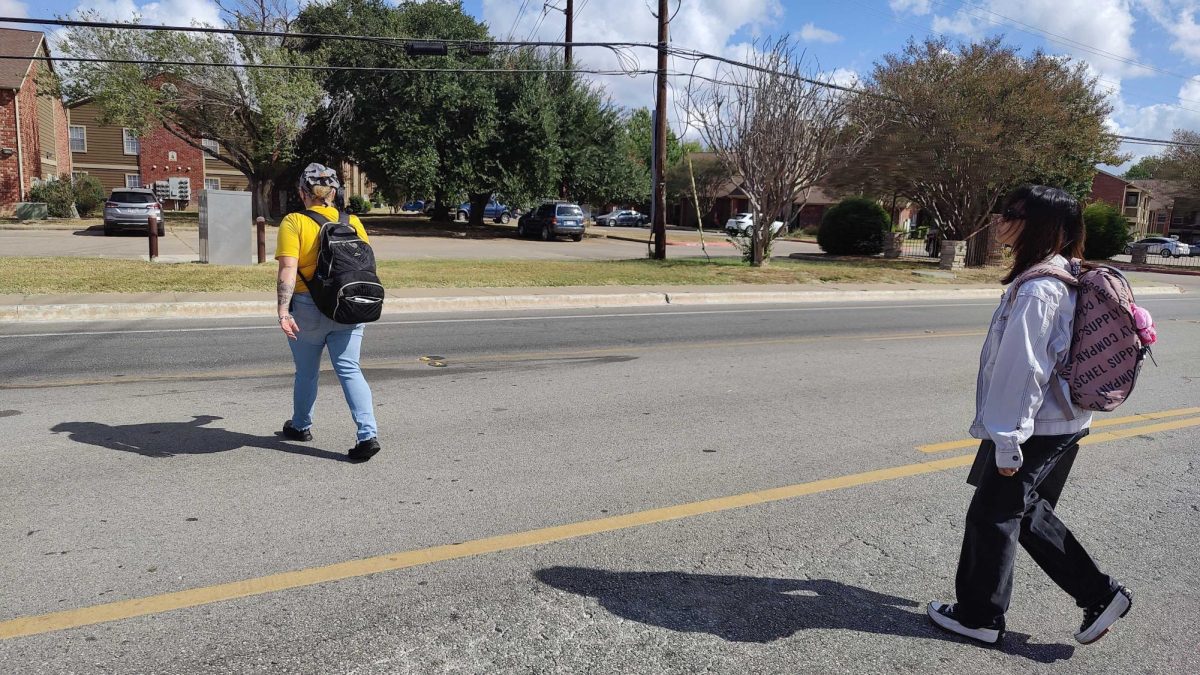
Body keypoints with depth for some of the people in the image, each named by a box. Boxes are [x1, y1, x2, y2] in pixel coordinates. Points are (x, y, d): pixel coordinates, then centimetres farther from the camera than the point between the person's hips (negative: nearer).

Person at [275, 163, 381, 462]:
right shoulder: (352, 222, 4)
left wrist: (283, 310, -20)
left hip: (308, 309, -2)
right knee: (350, 370, 2)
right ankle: (368, 434, -11)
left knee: (306, 371, 16)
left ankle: (301, 426, 37)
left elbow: (288, 270, -17)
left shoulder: (293, 222, -7)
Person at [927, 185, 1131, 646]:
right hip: (1062, 423, 9)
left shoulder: (1036, 289, -23)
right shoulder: (1069, 279, 8)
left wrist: (1006, 441, -20)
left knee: (992, 516, 6)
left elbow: (1021, 369, -24)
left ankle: (978, 616, 21)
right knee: (1027, 513, 22)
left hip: (1035, 429, -9)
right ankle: (1100, 594, 28)